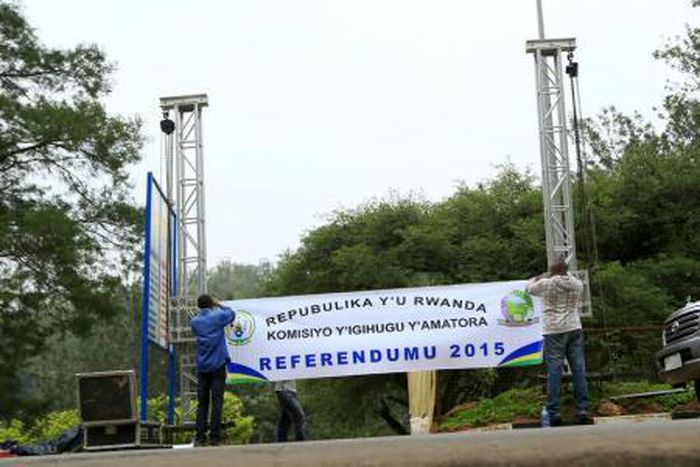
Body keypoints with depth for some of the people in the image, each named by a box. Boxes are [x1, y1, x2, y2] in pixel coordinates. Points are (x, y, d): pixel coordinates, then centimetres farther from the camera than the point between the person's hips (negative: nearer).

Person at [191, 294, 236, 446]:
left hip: (202, 367, 3)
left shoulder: (195, 321, 5)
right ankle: (214, 437, -7)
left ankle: (200, 437, 2)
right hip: (217, 366, -3)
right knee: (217, 402, -4)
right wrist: (219, 305, 24)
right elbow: (231, 314, 16)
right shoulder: (218, 316, -4)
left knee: (202, 402, 6)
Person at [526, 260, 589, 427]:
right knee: (579, 370, 4)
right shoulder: (578, 284, 8)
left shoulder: (546, 284, -4)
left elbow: (529, 288, 14)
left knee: (554, 371, -3)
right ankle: (582, 410, 4)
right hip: (574, 329, 3)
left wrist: (541, 277, 28)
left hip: (554, 331, -3)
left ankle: (553, 413, -5)